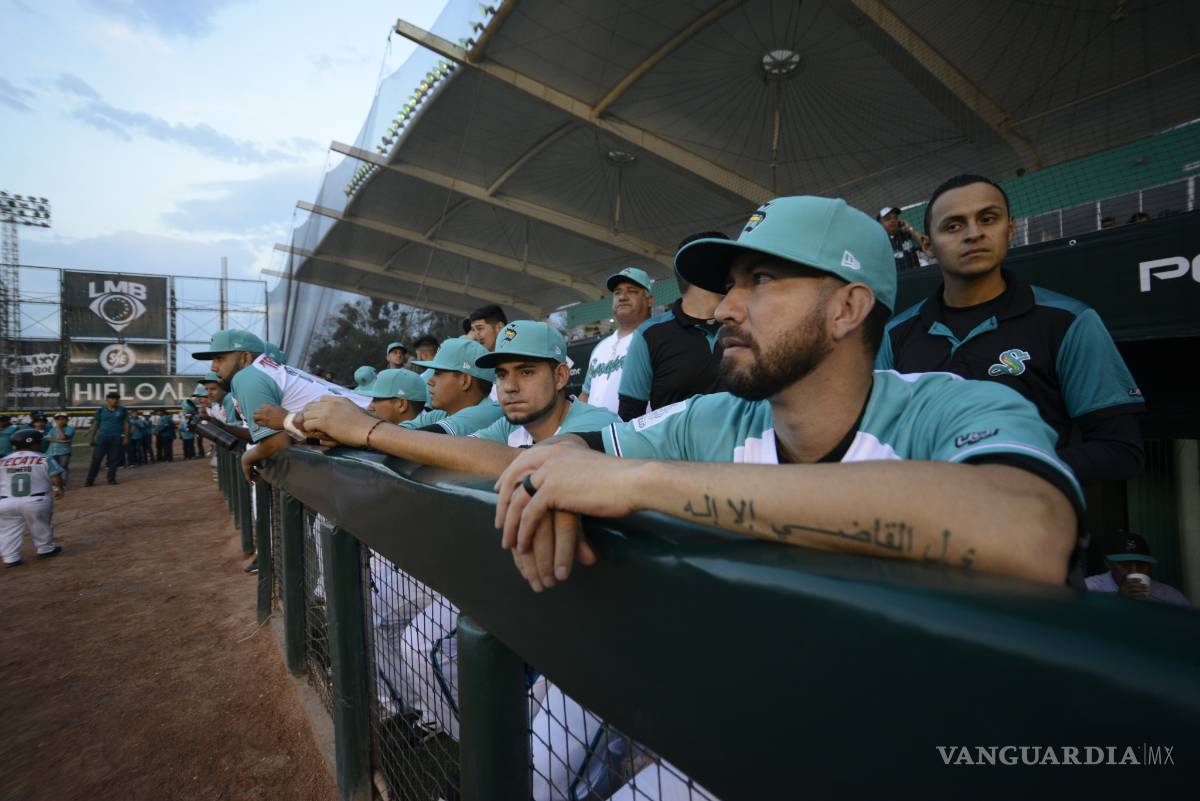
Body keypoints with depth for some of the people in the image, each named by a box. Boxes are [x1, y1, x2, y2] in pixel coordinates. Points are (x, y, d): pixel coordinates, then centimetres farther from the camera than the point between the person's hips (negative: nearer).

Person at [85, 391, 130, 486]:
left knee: (114, 459, 3)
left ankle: (111, 478, 12)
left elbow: (126, 424, 4)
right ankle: (89, 480, 3)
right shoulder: (101, 410, 6)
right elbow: (95, 424, 6)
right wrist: (92, 437, 1)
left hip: (117, 438, 0)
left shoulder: (122, 410, 6)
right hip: (103, 437, 0)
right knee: (96, 459, -2)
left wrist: (126, 437, -3)